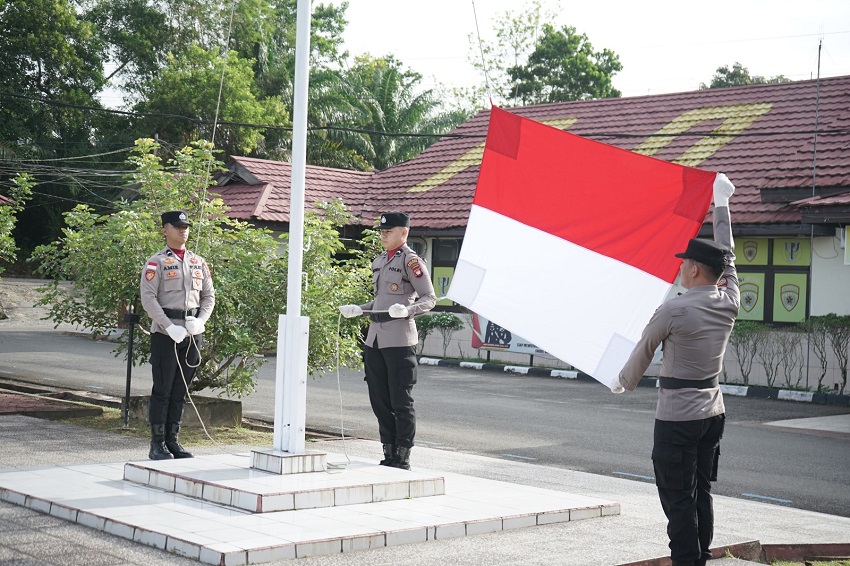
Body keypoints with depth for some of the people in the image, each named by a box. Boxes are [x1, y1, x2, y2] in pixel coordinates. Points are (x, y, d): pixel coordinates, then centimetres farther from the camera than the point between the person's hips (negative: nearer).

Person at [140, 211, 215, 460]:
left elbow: (209, 296, 15)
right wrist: (169, 327, -18)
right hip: (164, 334, -5)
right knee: (162, 390, -2)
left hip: (193, 334, 5)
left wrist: (200, 320, -4)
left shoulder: (198, 262, 14)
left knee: (180, 390, 9)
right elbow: (148, 298, -10)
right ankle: (157, 444, 4)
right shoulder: (157, 262, -3)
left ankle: (173, 440, 17)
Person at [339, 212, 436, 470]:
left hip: (399, 341, -8)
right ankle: (389, 455, 19)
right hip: (374, 339, 8)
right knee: (379, 400, 10)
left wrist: (406, 310, -24)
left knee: (401, 402, -2)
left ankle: (403, 458, 6)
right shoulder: (378, 262, 19)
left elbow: (429, 298, -9)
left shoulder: (411, 261, -6)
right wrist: (358, 310, 16)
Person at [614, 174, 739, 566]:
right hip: (713, 412, 7)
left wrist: (624, 382, 18)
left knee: (678, 500, -4)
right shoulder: (729, 302, 1)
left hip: (677, 418, -7)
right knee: (701, 493, 13)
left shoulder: (674, 309, -16)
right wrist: (721, 204, 29)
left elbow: (643, 352, -2)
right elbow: (727, 258, 18)